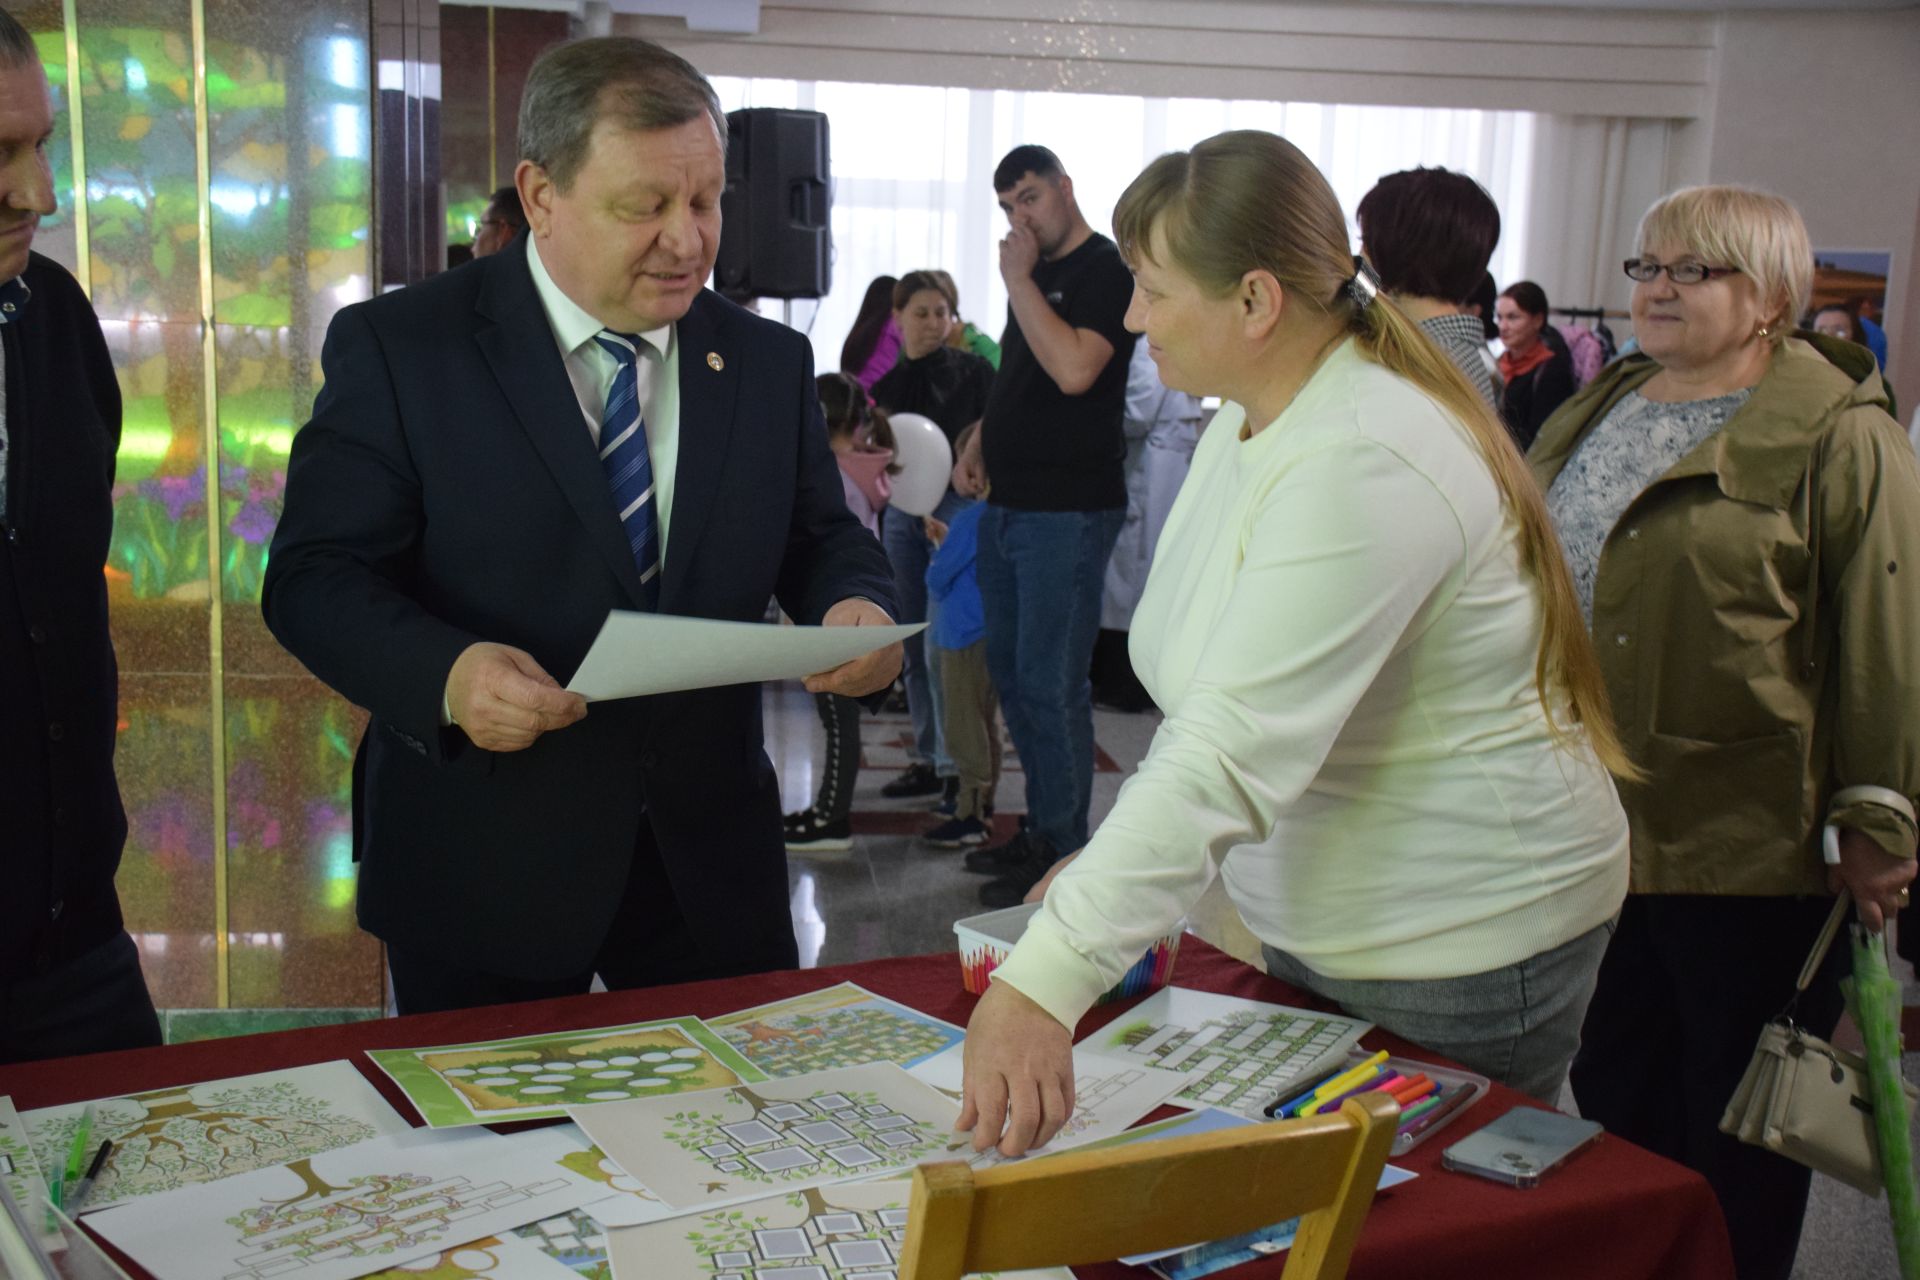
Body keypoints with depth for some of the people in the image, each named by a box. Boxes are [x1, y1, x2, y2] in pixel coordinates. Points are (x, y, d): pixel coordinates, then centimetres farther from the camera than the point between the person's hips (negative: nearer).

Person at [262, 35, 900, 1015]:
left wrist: (854, 605, -12)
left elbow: (820, 537, 11)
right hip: (483, 865, -3)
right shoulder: (396, 348, -8)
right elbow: (315, 575, -10)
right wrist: (443, 674, -29)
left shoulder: (769, 362, 4)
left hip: (712, 857, 4)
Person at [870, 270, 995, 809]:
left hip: (955, 509, -5)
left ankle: (957, 766, -3)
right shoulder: (885, 379, 11)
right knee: (913, 647, 10)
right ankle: (926, 759, 21)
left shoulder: (973, 370, -1)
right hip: (900, 512, 5)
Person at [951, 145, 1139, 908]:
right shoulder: (1034, 274, 16)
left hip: (1068, 511, -9)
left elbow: (1073, 370, -24)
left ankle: (1063, 852, 4)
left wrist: (1019, 280, -16)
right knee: (1010, 671, 14)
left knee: (1049, 683, -6)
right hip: (1009, 503, 9)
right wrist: (978, 447, 9)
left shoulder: (1106, 272, -9)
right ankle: (1040, 830, 26)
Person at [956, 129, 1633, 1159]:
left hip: (1457, 949, -9)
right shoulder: (1247, 423, 5)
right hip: (1317, 922, 9)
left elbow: (1234, 758, -37)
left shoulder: (1365, 467, -28)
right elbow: (1214, 714, 12)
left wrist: (1046, 982, -42)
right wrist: (1115, 865, 2)